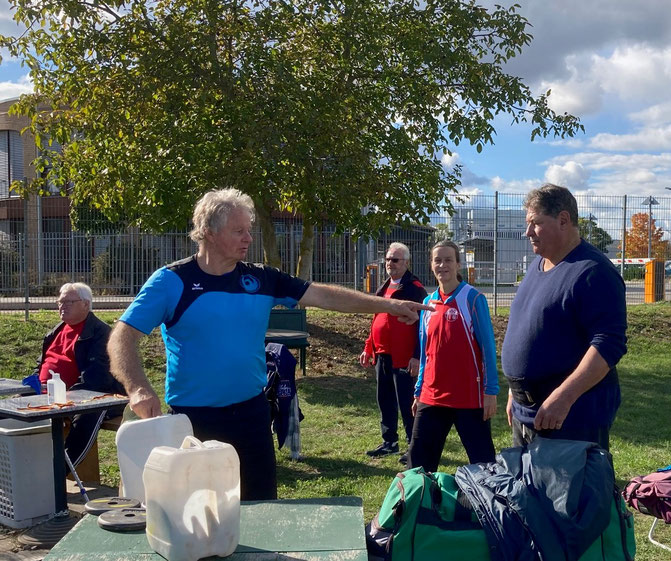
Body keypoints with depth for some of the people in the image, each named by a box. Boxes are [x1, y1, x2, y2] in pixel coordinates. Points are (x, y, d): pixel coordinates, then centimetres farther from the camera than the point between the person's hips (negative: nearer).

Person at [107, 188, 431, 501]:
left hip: (252, 414, 4)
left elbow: (322, 296, 4)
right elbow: (122, 338, -11)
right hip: (193, 419, -3)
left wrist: (387, 305, -1)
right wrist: (138, 389, -27)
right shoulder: (171, 282, -8)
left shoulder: (261, 280, 3)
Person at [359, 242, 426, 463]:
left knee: (406, 403, -2)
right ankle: (389, 442, 26)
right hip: (382, 356, 8)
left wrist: (417, 356, -20)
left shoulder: (415, 289, -10)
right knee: (384, 401, 14)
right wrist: (368, 348, 18)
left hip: (403, 359, -8)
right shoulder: (384, 288, 16)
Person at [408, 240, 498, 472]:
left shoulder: (473, 298, -7)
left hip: (470, 398, -5)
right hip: (431, 397, 5)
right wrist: (418, 392, 15)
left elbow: (488, 347, -7)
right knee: (418, 460, 9)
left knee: (483, 462, 3)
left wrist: (491, 391, -11)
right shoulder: (428, 303, 9)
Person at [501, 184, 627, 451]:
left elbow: (609, 345, -24)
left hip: (572, 417, -9)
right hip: (525, 413, 9)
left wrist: (563, 398, -30)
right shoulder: (537, 265, 12)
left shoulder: (592, 272, -16)